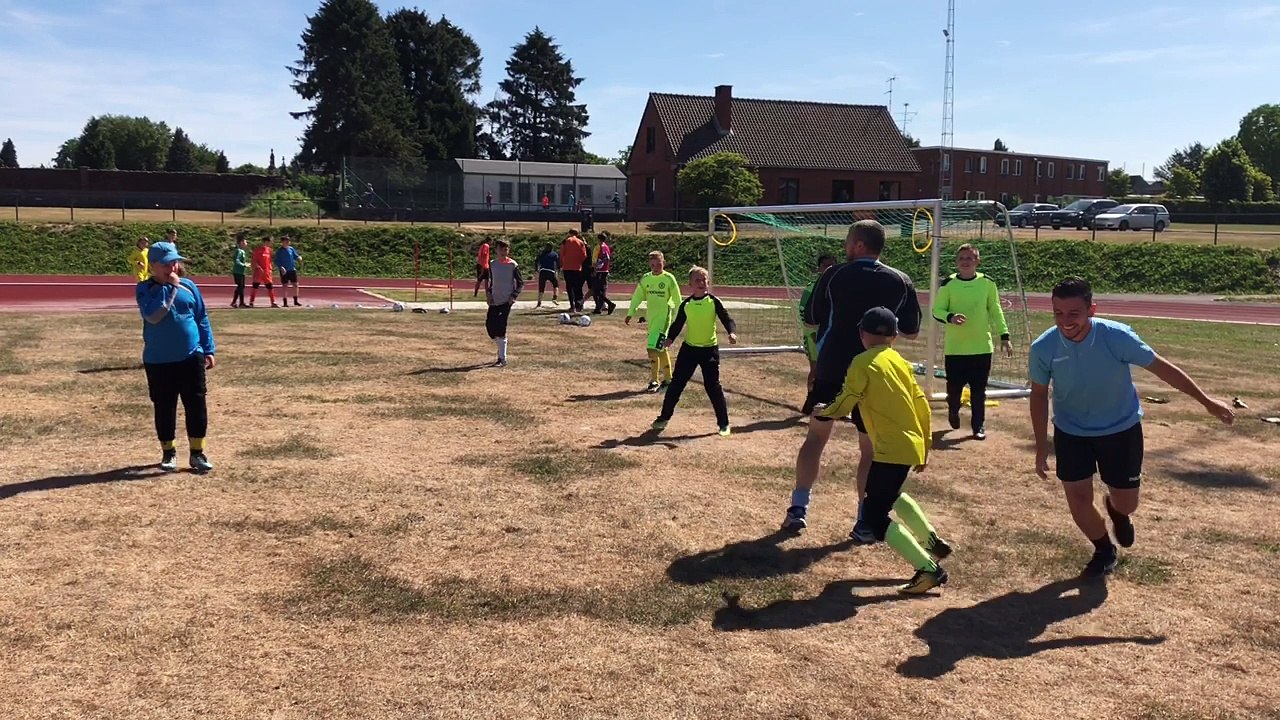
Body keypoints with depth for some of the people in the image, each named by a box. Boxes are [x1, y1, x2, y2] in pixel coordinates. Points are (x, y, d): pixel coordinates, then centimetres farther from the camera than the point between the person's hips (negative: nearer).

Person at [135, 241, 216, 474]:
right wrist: (169, 287, -19)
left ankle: (197, 453, 10)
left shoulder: (188, 286, 3)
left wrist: (208, 350, 6)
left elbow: (202, 319, 9)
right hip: (158, 361, -1)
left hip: (191, 357, 2)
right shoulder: (145, 289, -4)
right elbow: (153, 316, -23)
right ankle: (168, 453, 22)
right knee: (164, 408, 8)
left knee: (196, 405, 1)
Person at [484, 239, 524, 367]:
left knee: (500, 328, -11)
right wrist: (488, 293, 3)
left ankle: (502, 359, -5)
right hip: (494, 301, 6)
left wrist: (513, 296, -13)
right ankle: (502, 350, 24)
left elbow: (520, 283, -2)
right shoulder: (493, 265, 9)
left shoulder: (512, 265, -5)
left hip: (506, 301, -6)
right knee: (489, 325, 3)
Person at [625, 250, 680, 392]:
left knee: (653, 348, -14)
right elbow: (637, 297, 11)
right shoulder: (645, 279, 4)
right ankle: (667, 379, 25)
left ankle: (654, 381, -8)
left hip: (663, 319, -5)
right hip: (651, 318, 5)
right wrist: (630, 314, 6)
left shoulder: (669, 279, -9)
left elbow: (677, 300, -6)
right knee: (662, 348, 14)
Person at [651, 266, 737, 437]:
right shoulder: (686, 304, 0)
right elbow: (677, 324, 6)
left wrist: (732, 333, -29)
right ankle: (664, 417, 21)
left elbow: (727, 320, -10)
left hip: (710, 349, -3)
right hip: (689, 348, 3)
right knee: (676, 383, 7)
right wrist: (669, 338, -11)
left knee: (713, 386, -3)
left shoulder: (714, 302, -7)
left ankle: (723, 423, 8)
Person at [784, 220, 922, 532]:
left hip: (831, 369, 0)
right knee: (870, 448, 8)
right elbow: (911, 332, 5)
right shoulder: (901, 282, -1)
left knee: (815, 437, 12)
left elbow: (811, 319, 3)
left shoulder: (833, 275, -5)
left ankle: (798, 509, 11)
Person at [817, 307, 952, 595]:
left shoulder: (863, 362, -9)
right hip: (912, 445, 8)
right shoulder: (901, 362, 12)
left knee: (876, 518, -1)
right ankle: (933, 542, 36)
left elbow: (844, 405, -11)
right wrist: (924, 447, 22)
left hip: (891, 449, -8)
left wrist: (823, 410, 11)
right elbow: (922, 406, 13)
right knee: (890, 495, 33)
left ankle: (929, 570, -5)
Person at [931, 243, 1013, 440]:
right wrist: (950, 317, -22)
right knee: (954, 387, 8)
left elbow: (996, 312, 7)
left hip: (982, 348, 1)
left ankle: (978, 426, 14)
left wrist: (1004, 336, 0)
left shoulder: (987, 283, 0)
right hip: (954, 348, 0)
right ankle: (953, 412, 37)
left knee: (979, 390, 2)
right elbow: (937, 311, -1)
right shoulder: (948, 283, -4)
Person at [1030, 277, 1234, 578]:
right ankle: (1105, 551, 29)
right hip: (1071, 432, 1)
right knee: (1078, 501, -2)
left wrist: (1206, 401, -5)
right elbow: (1039, 394, -6)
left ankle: (1116, 510, 47)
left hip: (1121, 428, -1)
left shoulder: (1117, 336, -28)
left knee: (1126, 504, 6)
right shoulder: (1043, 348, -23)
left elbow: (1161, 367, -13)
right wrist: (1042, 446, -3)